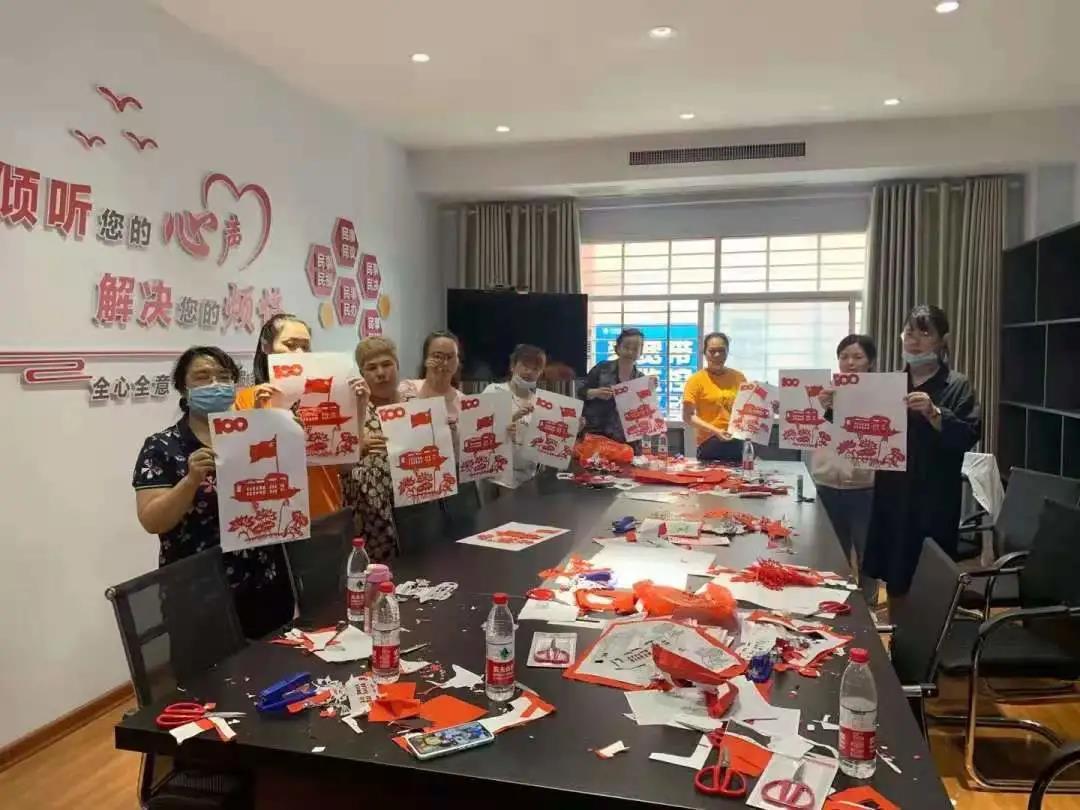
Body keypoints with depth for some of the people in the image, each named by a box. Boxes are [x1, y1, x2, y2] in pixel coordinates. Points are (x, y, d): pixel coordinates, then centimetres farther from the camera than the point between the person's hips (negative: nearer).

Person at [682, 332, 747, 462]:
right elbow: (688, 416, -8)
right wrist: (715, 431, -18)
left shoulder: (738, 377, 8)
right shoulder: (696, 379, -3)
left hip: (738, 443, 4)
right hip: (710, 445, -4)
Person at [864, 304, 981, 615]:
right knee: (894, 581, 11)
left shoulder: (957, 385, -2)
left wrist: (934, 414, -26)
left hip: (934, 501, -4)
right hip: (892, 497, 4)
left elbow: (969, 435, -12)